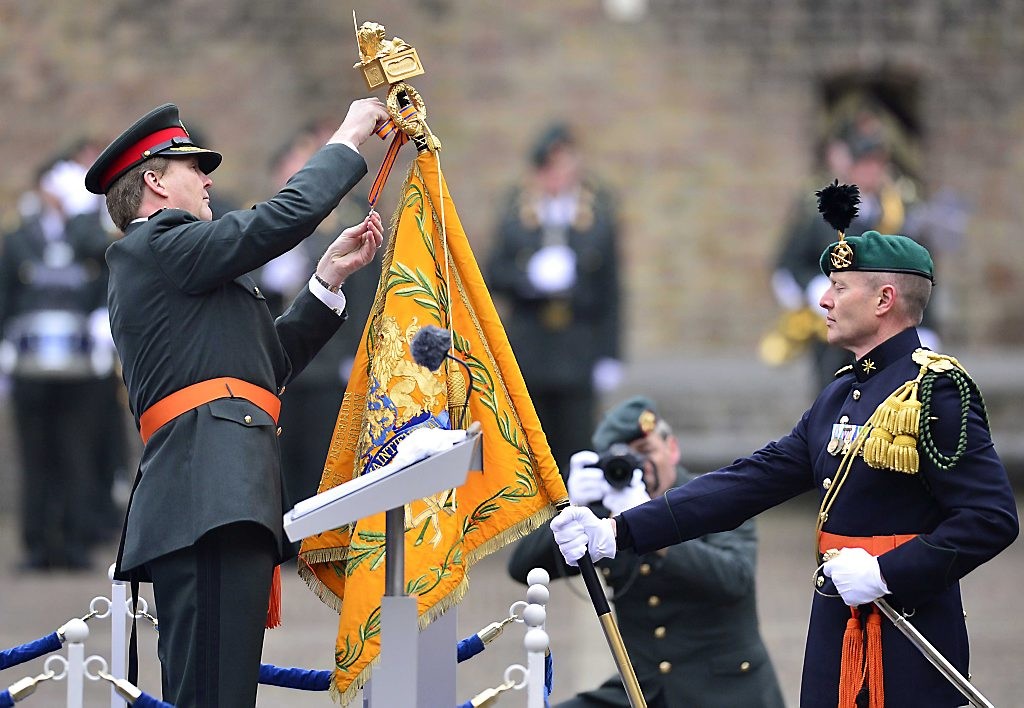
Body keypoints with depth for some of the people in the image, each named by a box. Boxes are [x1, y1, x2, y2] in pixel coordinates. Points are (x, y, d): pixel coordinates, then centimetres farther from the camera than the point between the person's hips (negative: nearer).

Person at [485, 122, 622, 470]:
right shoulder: (517, 210, 9)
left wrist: (608, 356, 2)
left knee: (575, 446, -5)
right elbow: (494, 274, 8)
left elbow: (609, 287, 5)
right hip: (527, 349, 1)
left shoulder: (598, 212, 5)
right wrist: (529, 279, -14)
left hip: (578, 349, -1)